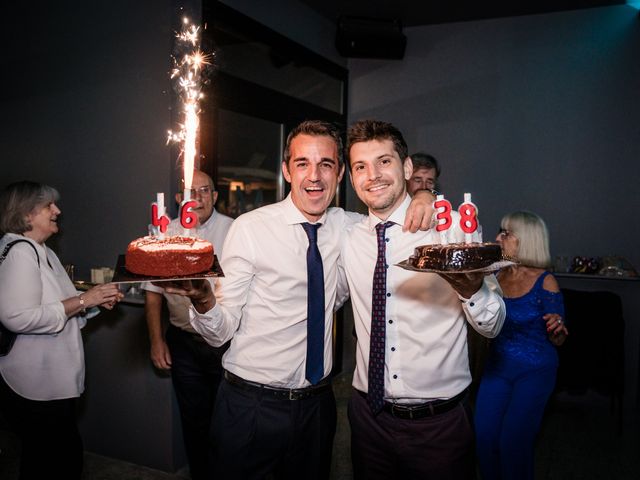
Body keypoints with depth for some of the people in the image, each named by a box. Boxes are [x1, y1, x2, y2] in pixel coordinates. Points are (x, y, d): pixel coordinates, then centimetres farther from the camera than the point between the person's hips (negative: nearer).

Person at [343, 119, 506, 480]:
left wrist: (471, 289, -28)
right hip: (369, 416, 3)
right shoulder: (348, 237, 1)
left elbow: (492, 326, -9)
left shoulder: (455, 228, -11)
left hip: (438, 422, -3)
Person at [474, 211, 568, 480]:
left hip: (534, 372, -5)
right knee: (484, 437, 4)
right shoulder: (498, 276, 0)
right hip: (498, 365, 5)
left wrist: (557, 328, -30)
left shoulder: (544, 282, -14)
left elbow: (557, 340, -8)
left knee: (513, 443, -3)